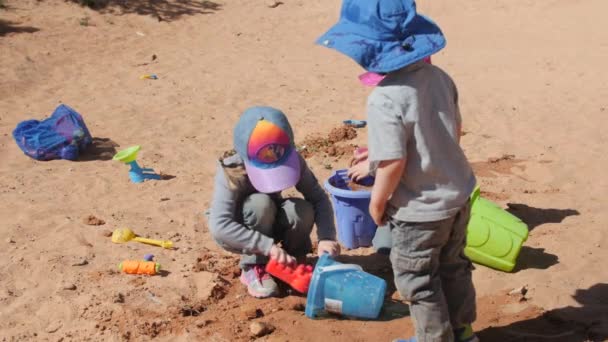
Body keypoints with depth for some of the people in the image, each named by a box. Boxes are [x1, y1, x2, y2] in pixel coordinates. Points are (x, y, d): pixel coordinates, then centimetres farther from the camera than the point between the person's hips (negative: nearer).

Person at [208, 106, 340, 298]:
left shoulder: (292, 160, -22)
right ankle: (253, 268, -15)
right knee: (260, 203, -35)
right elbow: (219, 226, -41)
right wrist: (268, 246, -47)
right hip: (238, 236, -3)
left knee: (303, 210, -29)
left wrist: (326, 236, -34)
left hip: (270, 226, 3)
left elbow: (318, 197, -18)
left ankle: (292, 261, -2)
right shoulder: (231, 172, -32)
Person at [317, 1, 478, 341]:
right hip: (457, 195, 8)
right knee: (454, 267, 26)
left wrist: (377, 202, -7)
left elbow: (394, 163, -28)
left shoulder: (385, 98, -28)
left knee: (418, 280, 15)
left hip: (420, 210, -8)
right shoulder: (440, 76, -4)